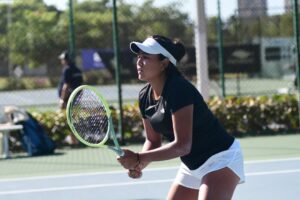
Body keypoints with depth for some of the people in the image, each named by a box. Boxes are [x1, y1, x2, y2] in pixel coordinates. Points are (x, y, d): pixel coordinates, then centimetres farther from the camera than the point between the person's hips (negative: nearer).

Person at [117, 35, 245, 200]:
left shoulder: (178, 90, -27)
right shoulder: (145, 97, -1)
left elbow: (182, 145, -31)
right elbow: (153, 140, 9)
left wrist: (139, 158, -33)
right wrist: (138, 164, -12)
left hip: (220, 158, -10)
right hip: (192, 165, 10)